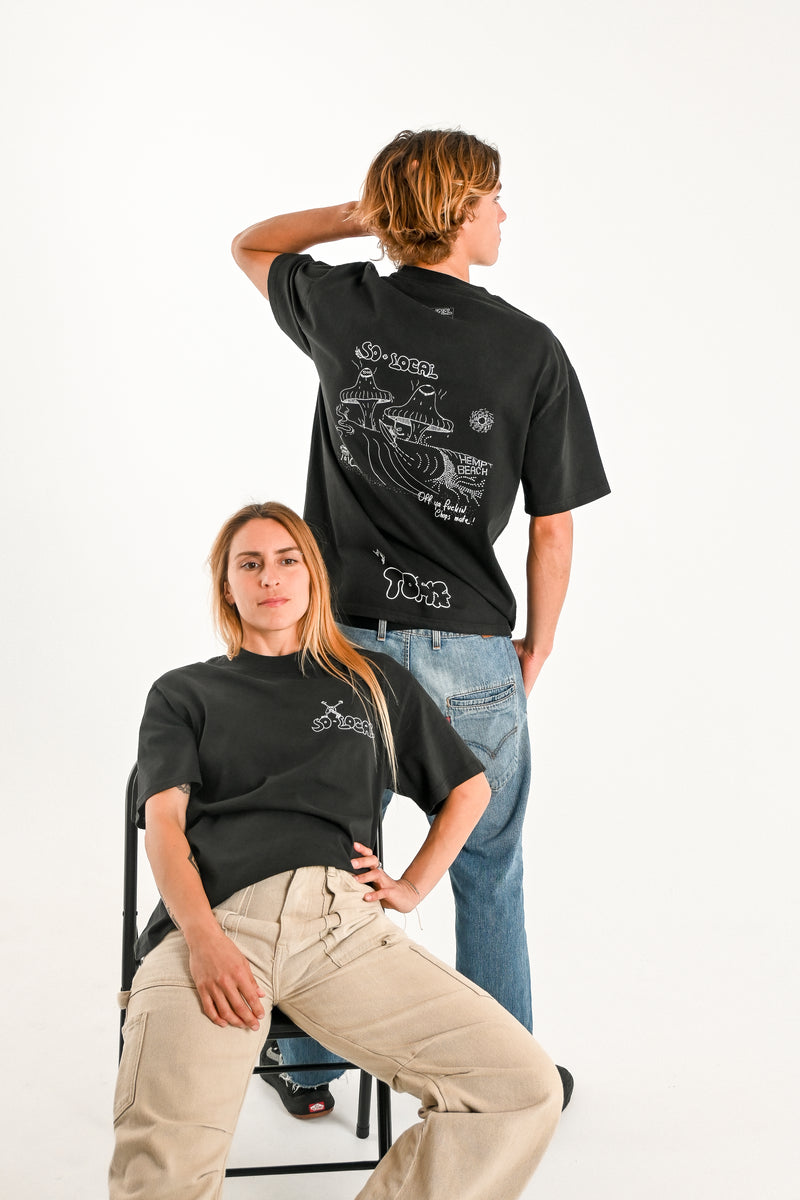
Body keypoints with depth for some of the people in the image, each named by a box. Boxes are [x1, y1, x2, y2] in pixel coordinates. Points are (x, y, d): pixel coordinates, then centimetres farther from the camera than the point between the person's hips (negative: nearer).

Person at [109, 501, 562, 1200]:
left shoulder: (373, 682, 28)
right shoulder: (184, 693, 24)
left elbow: (470, 787, 33)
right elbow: (164, 820, 8)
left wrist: (413, 886, 17)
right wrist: (202, 937, -11)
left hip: (343, 920, 2)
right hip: (213, 919, -2)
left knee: (526, 1089, -19)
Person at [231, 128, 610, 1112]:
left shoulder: (343, 309, -3)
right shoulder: (532, 351, -9)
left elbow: (249, 246, 21)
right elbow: (553, 528, -5)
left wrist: (365, 213, 10)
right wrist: (537, 646, 10)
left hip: (347, 640, 2)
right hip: (470, 651, -2)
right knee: (487, 873, 15)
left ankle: (309, 1069, 34)